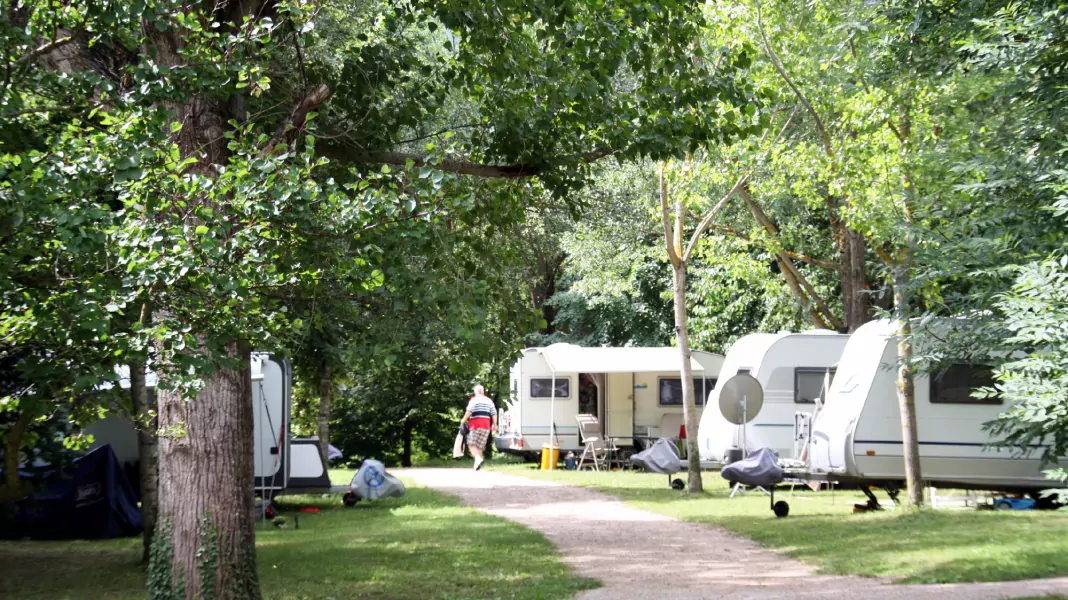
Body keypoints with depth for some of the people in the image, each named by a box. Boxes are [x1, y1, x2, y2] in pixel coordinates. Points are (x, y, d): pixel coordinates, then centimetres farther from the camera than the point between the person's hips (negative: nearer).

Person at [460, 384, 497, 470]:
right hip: (486, 426, 5)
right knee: (479, 446, 10)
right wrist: (494, 424, 15)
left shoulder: (474, 399, 0)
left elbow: (469, 411, -13)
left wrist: (464, 420, -2)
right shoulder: (489, 400, 16)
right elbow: (494, 413, 9)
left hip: (475, 425, -5)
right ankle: (477, 463, 6)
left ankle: (478, 458, -26)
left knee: (471, 444, -4)